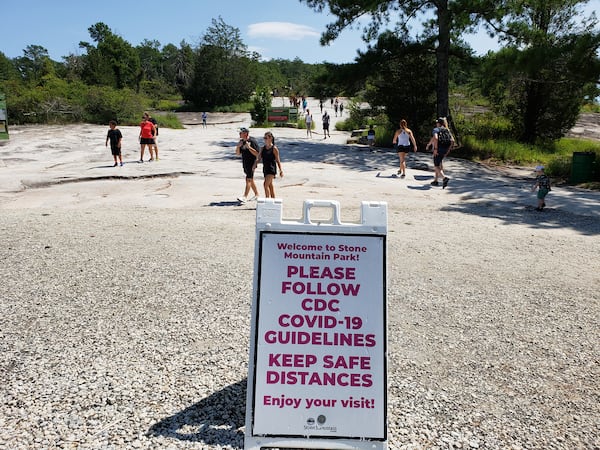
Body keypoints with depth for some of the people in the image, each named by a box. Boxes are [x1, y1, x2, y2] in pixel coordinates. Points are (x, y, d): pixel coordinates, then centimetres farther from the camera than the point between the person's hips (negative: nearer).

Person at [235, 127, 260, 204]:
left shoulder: (252, 141, -12)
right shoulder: (241, 141, 11)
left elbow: (257, 154, -15)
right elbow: (238, 153, 13)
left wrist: (249, 147, -24)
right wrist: (238, 146, -6)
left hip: (251, 164, -8)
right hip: (245, 164, 8)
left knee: (248, 180, -13)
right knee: (250, 180, 15)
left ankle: (245, 197, -18)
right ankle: (256, 194, 28)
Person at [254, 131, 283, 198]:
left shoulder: (274, 148, -8)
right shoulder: (263, 148, 8)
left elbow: (277, 160, -6)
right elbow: (259, 158, 8)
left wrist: (281, 170, -6)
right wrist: (255, 164, -10)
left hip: (272, 168, -7)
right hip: (265, 168, 7)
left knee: (266, 184, -16)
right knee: (270, 185, 15)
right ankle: (273, 199, 26)